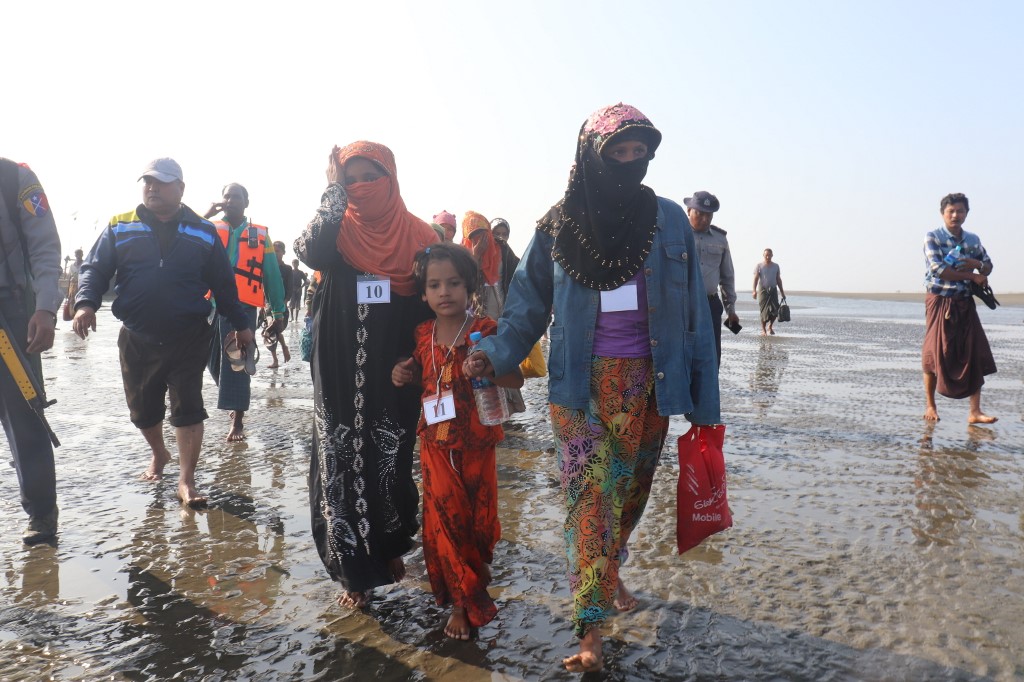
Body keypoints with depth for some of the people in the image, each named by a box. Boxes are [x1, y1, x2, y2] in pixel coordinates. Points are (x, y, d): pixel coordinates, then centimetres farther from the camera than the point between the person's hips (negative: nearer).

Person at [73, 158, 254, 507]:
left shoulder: (204, 232, 5)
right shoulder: (119, 228, 5)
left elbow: (223, 283, 9)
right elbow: (94, 269, 4)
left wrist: (240, 323, 11)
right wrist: (86, 303, -15)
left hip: (189, 340, -2)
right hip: (137, 340, 2)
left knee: (188, 409, -4)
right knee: (143, 410, 14)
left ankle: (186, 481, 4)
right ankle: (159, 454, 43)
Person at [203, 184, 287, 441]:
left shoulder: (260, 236, 9)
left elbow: (272, 276, 9)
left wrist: (279, 312, 6)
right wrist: (205, 216, -9)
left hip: (243, 305, -2)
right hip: (211, 304, 3)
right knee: (215, 359, 9)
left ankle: (237, 420, -1)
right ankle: (235, 400, 32)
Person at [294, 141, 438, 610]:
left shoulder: (417, 235, 2)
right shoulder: (338, 229, 2)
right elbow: (311, 253, -21)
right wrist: (334, 190, -17)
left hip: (394, 377, 0)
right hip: (340, 376, 0)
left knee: (392, 465, 9)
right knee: (343, 466, 2)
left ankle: (390, 546, 34)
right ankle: (355, 570, 16)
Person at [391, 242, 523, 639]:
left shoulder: (485, 331, -10)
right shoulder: (423, 335, 2)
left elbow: (516, 380, -12)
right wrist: (404, 376, -2)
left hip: (476, 443, -2)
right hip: (436, 444, 3)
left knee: (479, 516, 11)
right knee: (446, 519, 5)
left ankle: (477, 568, 41)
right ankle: (463, 602, 20)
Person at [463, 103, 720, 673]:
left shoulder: (670, 221, 2)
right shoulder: (560, 226, 0)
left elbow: (694, 312, 2)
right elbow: (529, 304, 3)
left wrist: (703, 401, 0)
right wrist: (495, 356, -15)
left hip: (649, 384, 2)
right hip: (583, 386, -2)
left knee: (631, 491, 14)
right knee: (591, 498, -5)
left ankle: (610, 573, 39)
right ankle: (591, 628, 2)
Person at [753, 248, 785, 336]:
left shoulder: (776, 266, 13)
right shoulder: (759, 266, 1)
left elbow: (778, 280, 16)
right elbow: (755, 279, -7)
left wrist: (782, 292, 13)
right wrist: (754, 290, -20)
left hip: (773, 290, 3)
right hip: (763, 290, -3)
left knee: (775, 310, -4)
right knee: (764, 311, -4)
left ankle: (770, 327, 18)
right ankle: (763, 330, 5)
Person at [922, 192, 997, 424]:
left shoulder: (973, 239, 12)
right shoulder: (933, 237, -4)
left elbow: (988, 266, 19)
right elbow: (937, 269, -15)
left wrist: (977, 264, -5)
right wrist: (973, 276, -12)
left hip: (965, 304, 5)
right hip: (940, 301, -5)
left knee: (976, 355, -3)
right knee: (935, 354, -2)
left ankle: (974, 411, 0)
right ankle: (930, 405, 13)